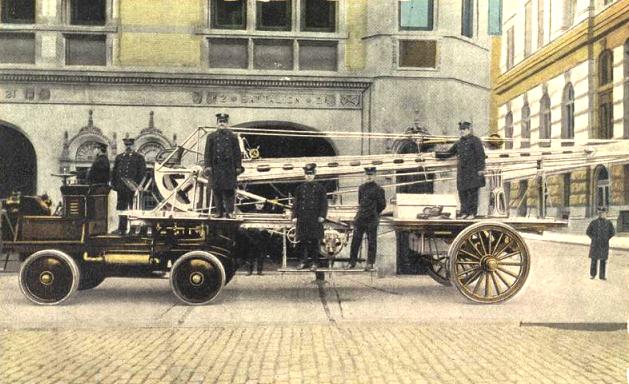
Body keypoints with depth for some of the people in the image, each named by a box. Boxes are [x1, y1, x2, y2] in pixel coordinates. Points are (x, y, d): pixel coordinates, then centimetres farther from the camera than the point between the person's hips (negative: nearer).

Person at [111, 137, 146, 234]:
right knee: (121, 208, 7)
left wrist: (136, 183, -10)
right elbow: (114, 172, 18)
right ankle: (122, 229, 14)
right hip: (121, 188, 4)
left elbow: (142, 171, -2)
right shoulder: (119, 157, 16)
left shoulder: (139, 157, 3)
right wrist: (114, 184, 8)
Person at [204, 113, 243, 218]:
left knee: (229, 190, -3)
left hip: (229, 167, -1)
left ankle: (229, 211, 3)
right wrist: (207, 166, -4)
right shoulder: (211, 137, 8)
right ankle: (219, 211, 10)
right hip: (216, 167, 1)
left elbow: (237, 153, 6)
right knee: (217, 190, 2)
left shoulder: (232, 137, 7)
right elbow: (208, 152, 5)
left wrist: (238, 167, 0)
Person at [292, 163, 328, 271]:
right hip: (302, 218, 2)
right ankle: (304, 261, 12)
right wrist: (294, 216, 2)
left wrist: (322, 216, -7)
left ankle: (314, 262, 5)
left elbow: (324, 203, 2)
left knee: (315, 241, -1)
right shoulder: (300, 188, 9)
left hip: (315, 218, -2)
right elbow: (295, 203, 9)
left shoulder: (319, 188, 4)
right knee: (303, 240, 4)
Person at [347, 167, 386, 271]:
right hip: (360, 219, 5)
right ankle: (352, 262, 13)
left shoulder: (379, 190, -3)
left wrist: (374, 213, 6)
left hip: (372, 220, -4)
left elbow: (382, 205, 0)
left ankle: (370, 263, 8)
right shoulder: (361, 188, 11)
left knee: (371, 242, 2)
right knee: (355, 240, 5)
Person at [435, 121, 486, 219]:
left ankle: (472, 213, 1)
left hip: (473, 171, -6)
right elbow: (449, 153, 23)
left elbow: (481, 155, -8)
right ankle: (464, 212, 14)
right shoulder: (459, 143, 17)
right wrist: (436, 155, 15)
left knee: (472, 191, -4)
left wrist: (481, 168, -14)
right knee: (462, 191, 6)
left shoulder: (475, 140, -3)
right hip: (462, 171, 6)